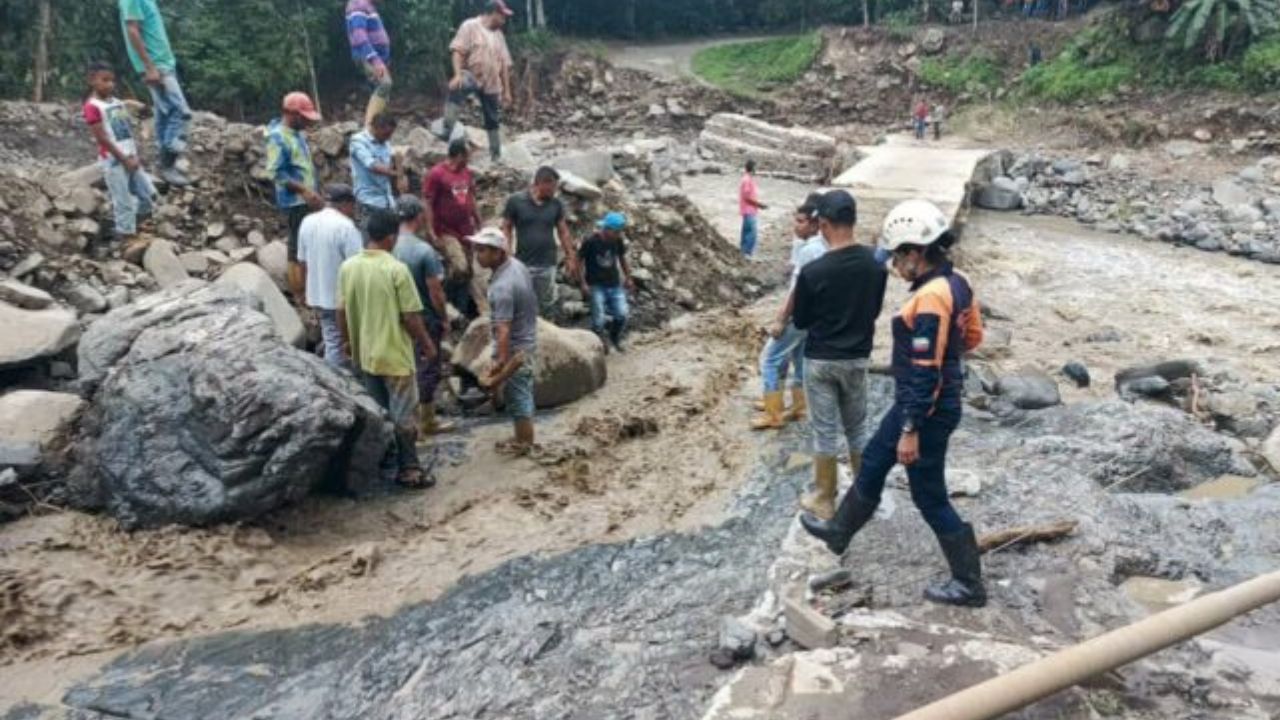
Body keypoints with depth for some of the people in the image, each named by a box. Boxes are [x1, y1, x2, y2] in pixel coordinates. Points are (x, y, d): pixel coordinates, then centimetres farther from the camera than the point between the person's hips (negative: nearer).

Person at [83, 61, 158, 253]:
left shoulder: (117, 102, 12)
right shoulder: (92, 106, -10)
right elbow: (102, 138, -14)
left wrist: (136, 155, 2)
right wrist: (124, 159, -14)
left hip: (131, 158, 7)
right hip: (113, 161, -7)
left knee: (149, 194, 9)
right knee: (123, 201, -3)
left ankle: (128, 227, 27)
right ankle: (128, 239, 7)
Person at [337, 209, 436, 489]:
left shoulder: (348, 267, -2)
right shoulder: (396, 269, -19)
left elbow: (342, 311, 6)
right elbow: (411, 316, -16)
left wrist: (347, 341, 21)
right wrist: (427, 344, -2)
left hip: (364, 353, 6)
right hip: (394, 354, -6)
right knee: (404, 413, 5)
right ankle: (408, 469, 10)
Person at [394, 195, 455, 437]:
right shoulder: (424, 251, -23)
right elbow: (435, 292, -18)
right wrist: (445, 318, -3)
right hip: (425, 319, -6)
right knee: (429, 369, 10)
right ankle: (427, 423, 21)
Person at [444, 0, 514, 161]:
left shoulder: (499, 35, 16)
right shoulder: (470, 26, -4)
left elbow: (505, 65, 17)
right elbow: (457, 50, -13)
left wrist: (507, 90, 13)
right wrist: (458, 74, -28)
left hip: (492, 85, 6)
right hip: (471, 76, -6)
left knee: (493, 121, 10)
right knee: (456, 89, -38)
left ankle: (496, 156, 23)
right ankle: (446, 133, -41)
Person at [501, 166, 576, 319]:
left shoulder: (556, 204, 2)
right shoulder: (515, 201, -7)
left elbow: (563, 231, 8)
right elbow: (506, 229, -2)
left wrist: (570, 257, 6)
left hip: (548, 265, 3)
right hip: (523, 265, -3)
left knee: (547, 306, 11)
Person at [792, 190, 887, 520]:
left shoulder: (813, 271, -20)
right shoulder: (876, 263, -7)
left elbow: (800, 322, -6)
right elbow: (875, 310, 7)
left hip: (820, 360, -4)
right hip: (857, 358, 4)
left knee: (825, 432, 7)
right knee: (857, 429, 18)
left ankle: (824, 501, 18)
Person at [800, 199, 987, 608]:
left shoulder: (929, 298, -28)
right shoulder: (955, 283, 1)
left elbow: (924, 373, -27)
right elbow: (972, 336, 15)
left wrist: (911, 430, -23)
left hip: (927, 411, -10)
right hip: (920, 403, 10)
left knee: (930, 498, 5)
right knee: (873, 463, 23)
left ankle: (969, 585, 20)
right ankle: (839, 532, 42)